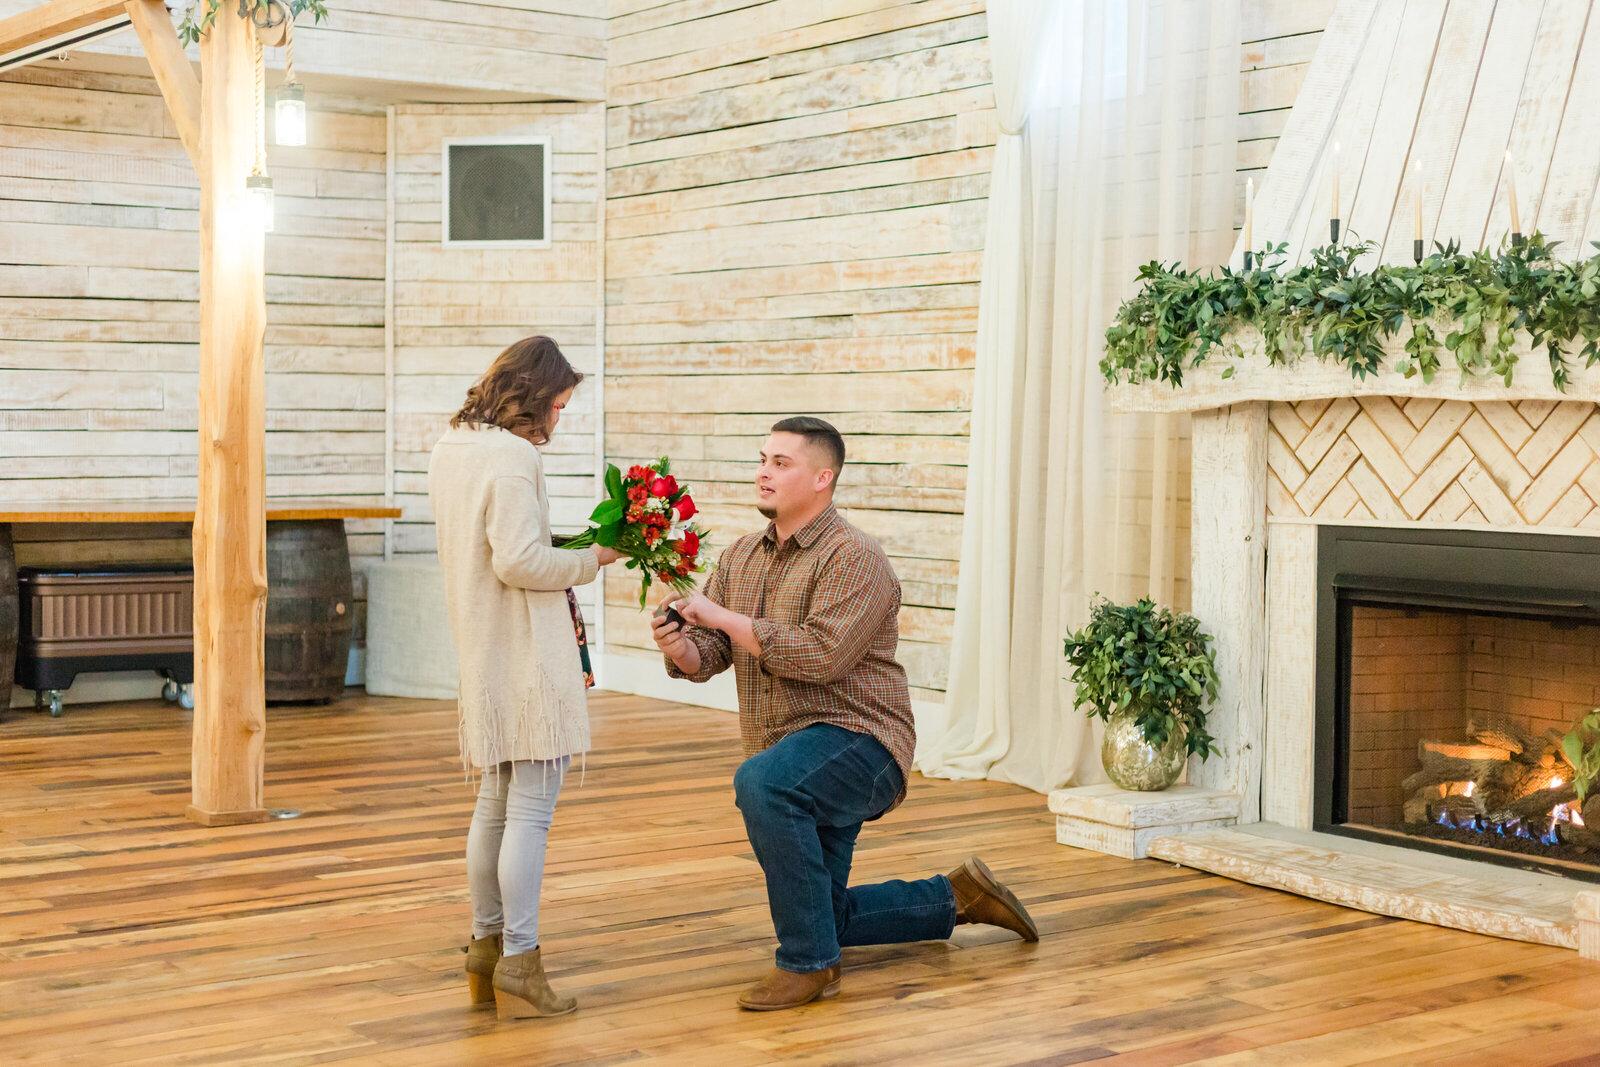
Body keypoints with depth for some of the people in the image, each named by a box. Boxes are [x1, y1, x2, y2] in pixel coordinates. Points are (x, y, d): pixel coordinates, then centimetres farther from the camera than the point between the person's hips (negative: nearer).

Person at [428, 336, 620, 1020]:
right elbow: (517, 560, -24)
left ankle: (486, 950, 25)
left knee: (495, 802, 17)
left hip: (480, 650, 10)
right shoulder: (513, 457, -17)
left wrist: (563, 556, 13)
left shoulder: (450, 447, 12)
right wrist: (588, 562, -10)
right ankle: (518, 964, -2)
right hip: (527, 652, -9)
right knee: (531, 809, -4)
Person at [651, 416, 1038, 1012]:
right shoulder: (740, 557, 8)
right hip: (796, 769, 9)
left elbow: (820, 655, -29)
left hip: (857, 739, -9)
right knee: (827, 917, 18)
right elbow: (707, 655, 2)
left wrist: (722, 617, -26)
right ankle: (955, 897, 38)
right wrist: (679, 647, -22)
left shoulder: (854, 558, -16)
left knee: (762, 782, -39)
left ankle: (809, 963, -27)